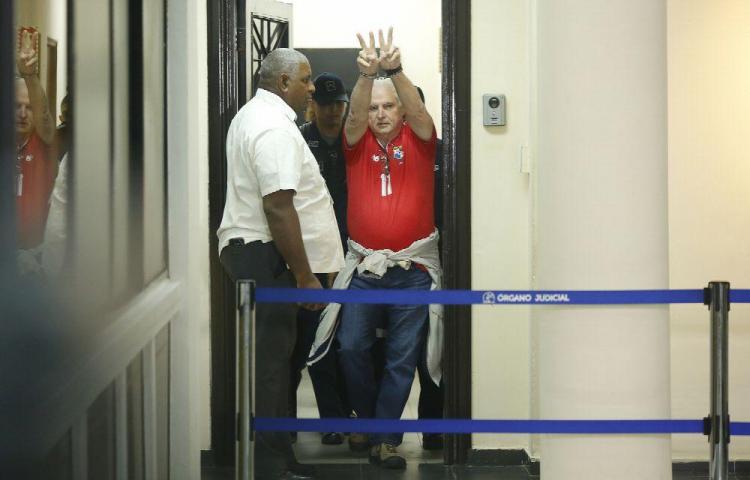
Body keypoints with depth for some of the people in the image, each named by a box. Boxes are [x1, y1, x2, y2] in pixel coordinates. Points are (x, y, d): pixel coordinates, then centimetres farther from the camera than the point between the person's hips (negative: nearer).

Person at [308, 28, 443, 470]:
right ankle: (371, 419, 17)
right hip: (365, 267, 1)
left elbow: (418, 110, -17)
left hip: (414, 268, -1)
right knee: (352, 347, -4)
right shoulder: (358, 142, 5)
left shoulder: (417, 140, 3)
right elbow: (356, 115, -15)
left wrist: (397, 72, -35)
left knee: (403, 357, -1)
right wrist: (366, 75, -34)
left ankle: (385, 438, 4)